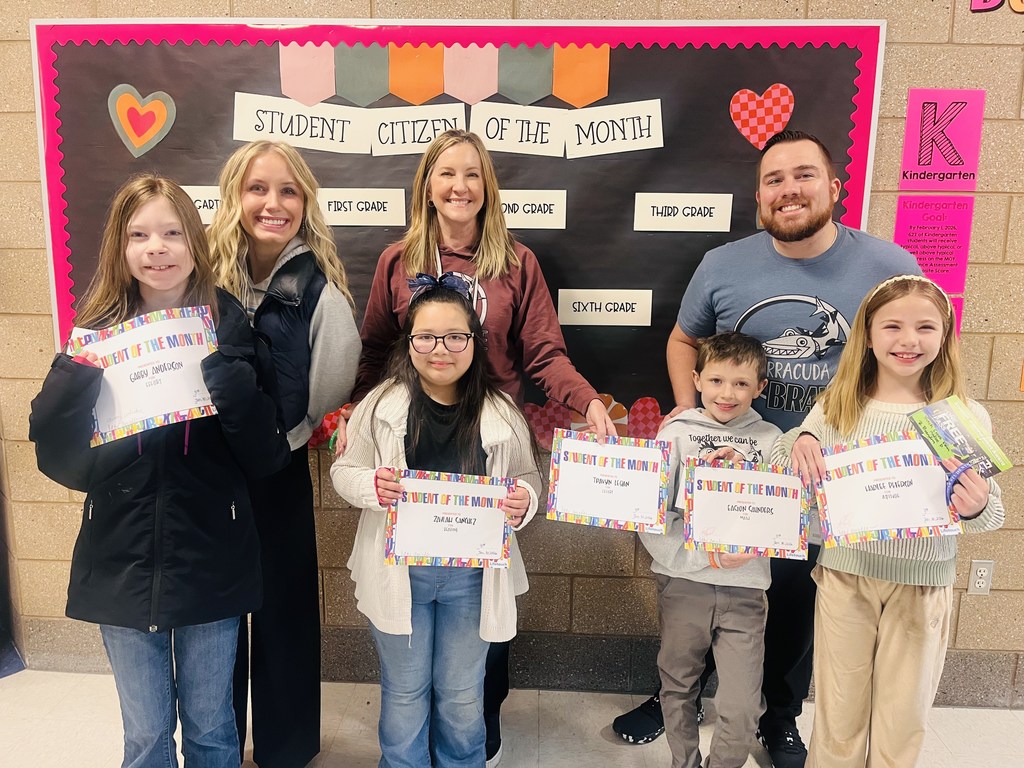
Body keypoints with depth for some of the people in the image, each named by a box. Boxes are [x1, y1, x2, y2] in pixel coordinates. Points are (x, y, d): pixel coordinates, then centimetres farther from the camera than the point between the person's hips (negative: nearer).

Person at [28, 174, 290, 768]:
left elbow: (266, 458, -9)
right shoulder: (99, 331, -2)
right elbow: (57, 455, -5)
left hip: (210, 561, -1)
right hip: (123, 563, 1)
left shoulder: (229, 326, -6)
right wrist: (79, 372, -21)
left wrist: (228, 378, -25)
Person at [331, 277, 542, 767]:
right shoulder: (382, 405, -8)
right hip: (399, 571, 0)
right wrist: (371, 485, -22)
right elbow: (343, 471, 0)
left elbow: (529, 477, 5)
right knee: (404, 695, 18)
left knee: (463, 699, 19)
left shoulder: (500, 413, -6)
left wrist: (523, 500, -18)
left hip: (471, 575, 1)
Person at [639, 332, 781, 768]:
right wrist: (699, 554, -16)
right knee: (678, 689, 17)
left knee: (742, 711, 0)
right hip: (684, 580, 0)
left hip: (745, 585, 0)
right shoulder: (676, 432, -1)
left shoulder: (771, 440, 3)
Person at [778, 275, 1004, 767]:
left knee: (902, 724, 16)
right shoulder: (835, 407, -3)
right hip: (845, 575, 0)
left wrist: (976, 508, -28)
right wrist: (799, 443, -19)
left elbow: (990, 513, -5)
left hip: (923, 584, 0)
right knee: (838, 717, 14)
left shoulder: (966, 417, -6)